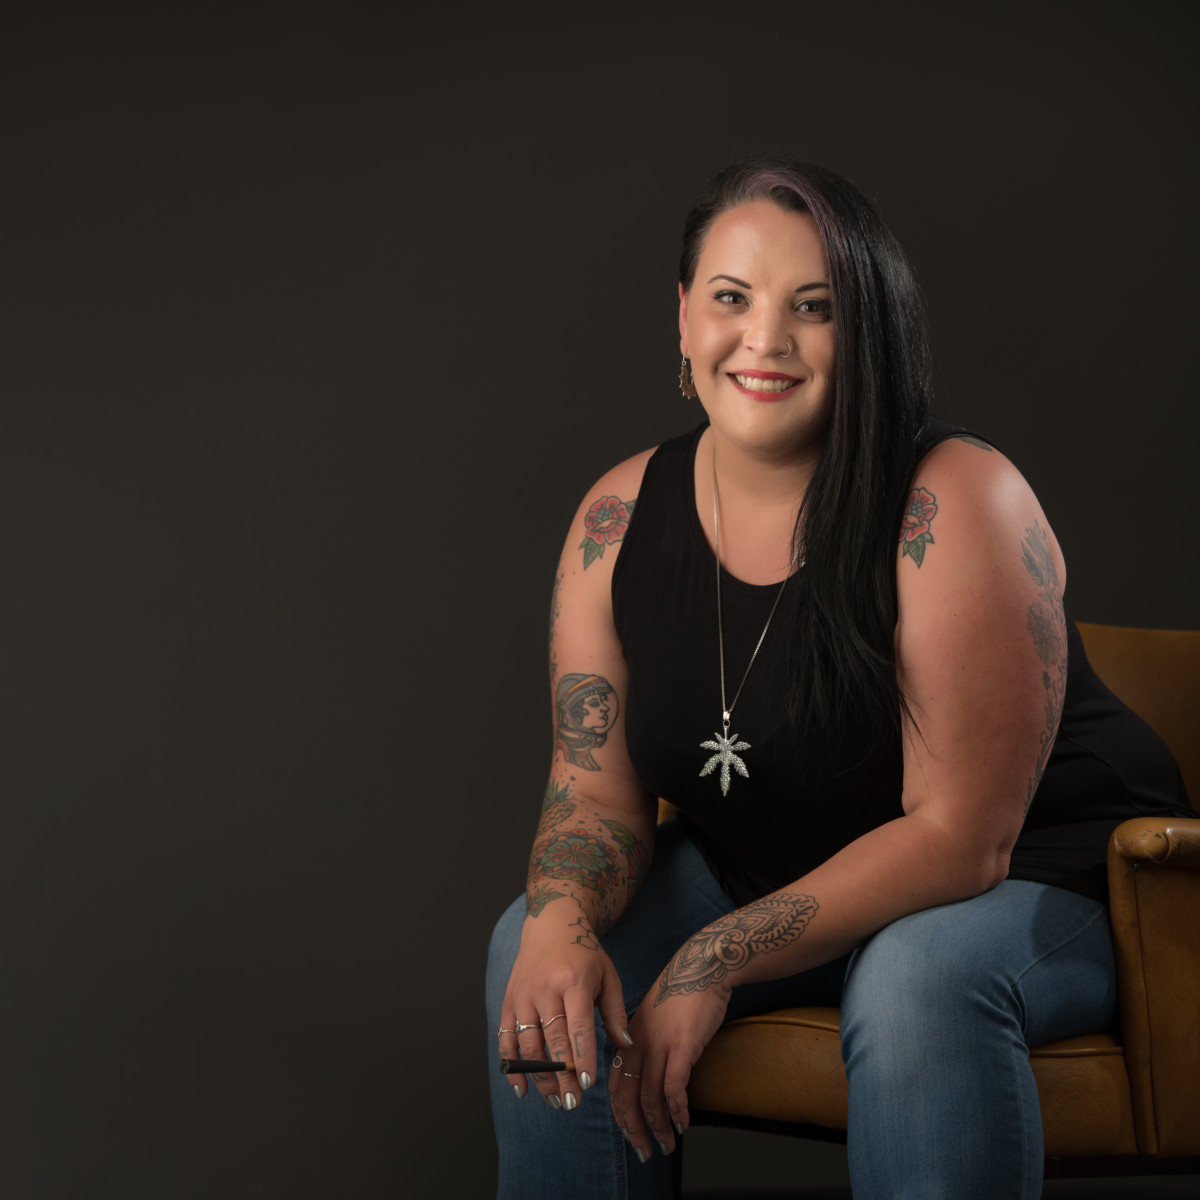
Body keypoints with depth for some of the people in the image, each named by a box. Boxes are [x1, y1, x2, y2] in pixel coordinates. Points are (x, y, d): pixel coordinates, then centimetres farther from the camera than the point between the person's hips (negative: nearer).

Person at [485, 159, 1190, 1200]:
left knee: (921, 980, -36)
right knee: (540, 950, -12)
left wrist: (718, 959, -28)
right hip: (755, 876, 5)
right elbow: (598, 788, -5)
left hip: (1023, 878, -5)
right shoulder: (619, 518, -6)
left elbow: (960, 837, -24)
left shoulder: (957, 505, -24)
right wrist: (564, 921, -29)